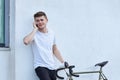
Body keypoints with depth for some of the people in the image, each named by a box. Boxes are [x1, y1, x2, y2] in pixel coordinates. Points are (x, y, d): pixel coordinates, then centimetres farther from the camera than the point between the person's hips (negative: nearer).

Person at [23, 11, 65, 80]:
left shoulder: (51, 33, 10)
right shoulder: (34, 33, -5)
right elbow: (26, 41, -28)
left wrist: (63, 62, 13)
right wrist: (35, 29, -17)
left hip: (52, 67, 6)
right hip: (41, 66, -5)